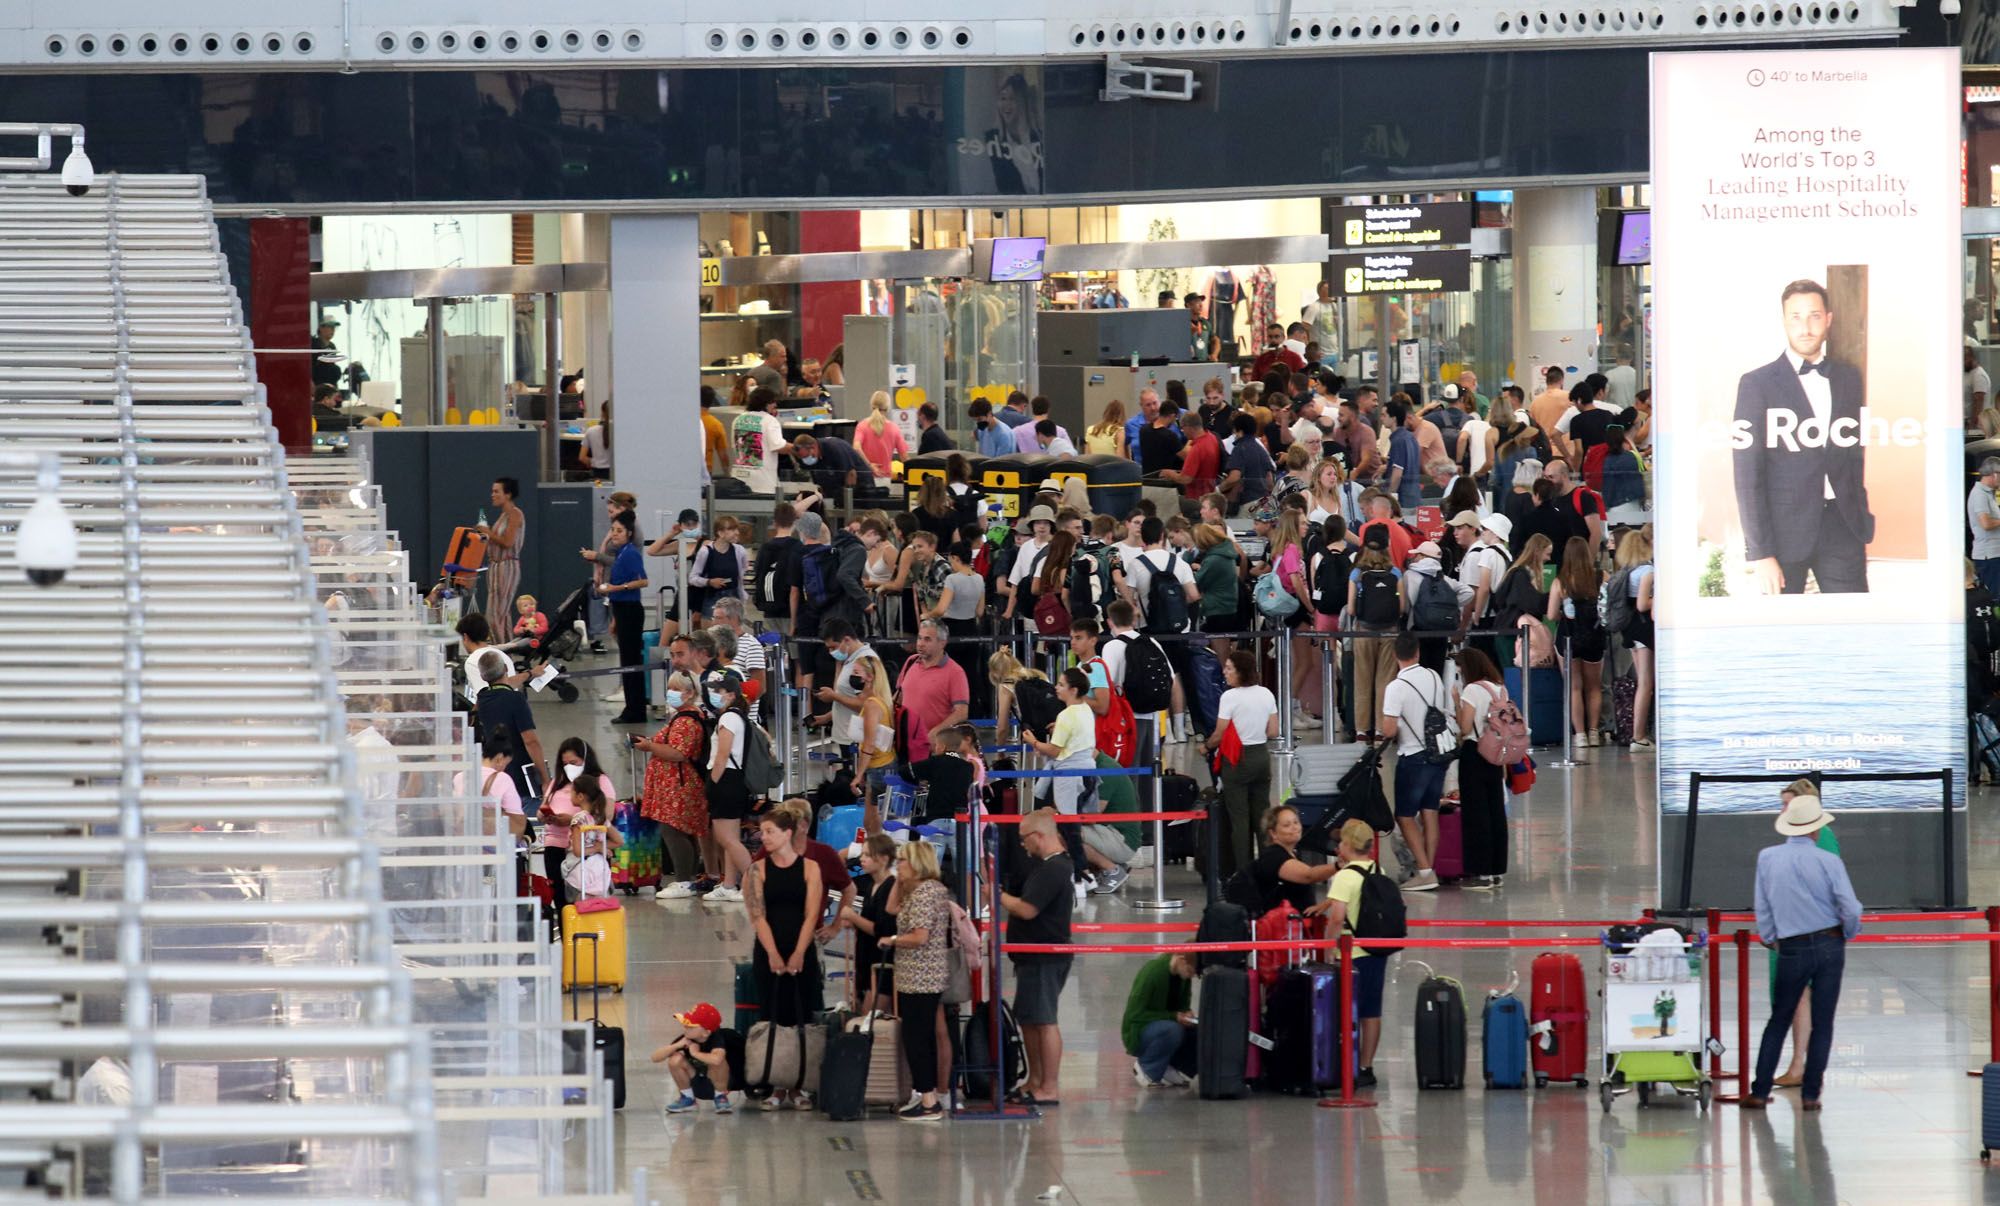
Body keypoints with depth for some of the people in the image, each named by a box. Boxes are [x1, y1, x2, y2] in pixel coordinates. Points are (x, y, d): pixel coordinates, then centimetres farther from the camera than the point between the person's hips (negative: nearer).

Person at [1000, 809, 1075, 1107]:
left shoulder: (1051, 870, -19)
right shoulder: (1060, 864, 15)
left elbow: (1027, 909, -24)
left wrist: (996, 895, -11)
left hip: (1045, 958, -11)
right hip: (1034, 956, 11)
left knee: (1043, 1021, -8)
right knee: (1028, 1020, 17)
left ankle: (1048, 1090, -6)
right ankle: (1035, 1083, 26)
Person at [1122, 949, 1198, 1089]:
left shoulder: (1183, 975, -3)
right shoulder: (1152, 972, -23)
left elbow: (1183, 1004, 12)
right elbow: (1135, 1014, -22)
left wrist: (1186, 1014, -13)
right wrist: (1173, 1016, -27)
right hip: (1139, 1030, -6)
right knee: (1172, 1030, -37)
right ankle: (1145, 1067, -12)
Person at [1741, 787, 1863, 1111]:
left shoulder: (1767, 859, -1)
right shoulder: (1828, 862, -8)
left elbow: (1762, 909, 7)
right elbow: (1851, 910, -8)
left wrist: (1769, 939, 23)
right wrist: (1848, 935, 12)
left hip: (1792, 950, 1)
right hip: (1830, 945, -1)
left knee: (1778, 1021, 12)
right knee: (1822, 1022, 5)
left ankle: (1759, 1092, 8)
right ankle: (1810, 1094, 4)